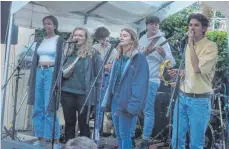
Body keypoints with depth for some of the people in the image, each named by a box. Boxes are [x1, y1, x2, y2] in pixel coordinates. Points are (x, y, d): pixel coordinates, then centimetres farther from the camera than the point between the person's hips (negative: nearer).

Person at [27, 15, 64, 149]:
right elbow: (35, 60, 17)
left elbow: (61, 60, -6)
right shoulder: (40, 41, 16)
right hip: (39, 73, 6)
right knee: (38, 109, 5)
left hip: (51, 74, -6)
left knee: (49, 109, -9)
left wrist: (58, 80, -15)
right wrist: (31, 80, 12)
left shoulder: (60, 40, 0)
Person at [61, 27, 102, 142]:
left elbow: (99, 74, -3)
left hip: (84, 93, -4)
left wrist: (97, 93, -8)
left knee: (83, 122, 4)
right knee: (69, 122, 11)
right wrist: (63, 73, -2)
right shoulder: (68, 51, 9)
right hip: (67, 92, 4)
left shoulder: (93, 53, -3)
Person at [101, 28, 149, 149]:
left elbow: (140, 83, -16)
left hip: (127, 102, -8)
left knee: (124, 134, -4)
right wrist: (108, 99, 12)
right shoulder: (119, 57, 14)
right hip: (115, 99, 8)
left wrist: (133, 104, -22)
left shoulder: (139, 58, -10)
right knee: (118, 134, 14)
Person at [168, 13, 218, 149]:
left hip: (199, 100, -7)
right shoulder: (189, 45, 11)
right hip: (182, 97, 7)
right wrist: (179, 72, 4)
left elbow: (198, 68, -24)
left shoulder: (211, 46, -12)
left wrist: (191, 44, -19)